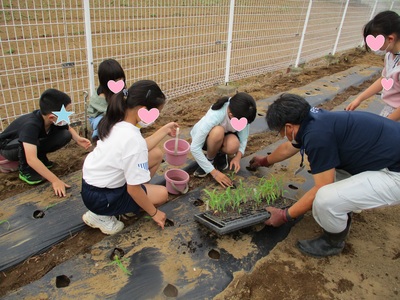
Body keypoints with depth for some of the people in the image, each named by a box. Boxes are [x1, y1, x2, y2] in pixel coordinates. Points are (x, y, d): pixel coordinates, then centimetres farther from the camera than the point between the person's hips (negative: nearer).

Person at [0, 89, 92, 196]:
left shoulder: (56, 119, -22)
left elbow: (69, 129, 2)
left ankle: (40, 157, 3)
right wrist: (55, 181, -51)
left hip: (34, 144, 5)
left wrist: (78, 139, -20)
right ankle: (24, 169, -12)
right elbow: (31, 159, -49)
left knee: (65, 135, -16)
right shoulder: (31, 125, -41)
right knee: (26, 142, -40)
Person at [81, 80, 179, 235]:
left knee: (155, 154, 10)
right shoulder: (133, 139, -32)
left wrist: (164, 130, 13)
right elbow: (133, 189, -24)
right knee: (162, 194, 4)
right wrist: (154, 213, -9)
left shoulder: (117, 122, -7)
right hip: (100, 198, -8)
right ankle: (102, 215, 4)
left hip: (91, 185, 8)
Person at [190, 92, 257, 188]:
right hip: (203, 136, -3)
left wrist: (238, 156, -31)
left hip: (225, 134, 3)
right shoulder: (215, 116, -39)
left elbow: (243, 138, -13)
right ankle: (209, 159, -11)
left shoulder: (243, 115, -27)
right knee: (218, 132, -38)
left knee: (233, 146, -34)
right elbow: (194, 148, -36)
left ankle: (220, 154, 1)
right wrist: (214, 172, -34)